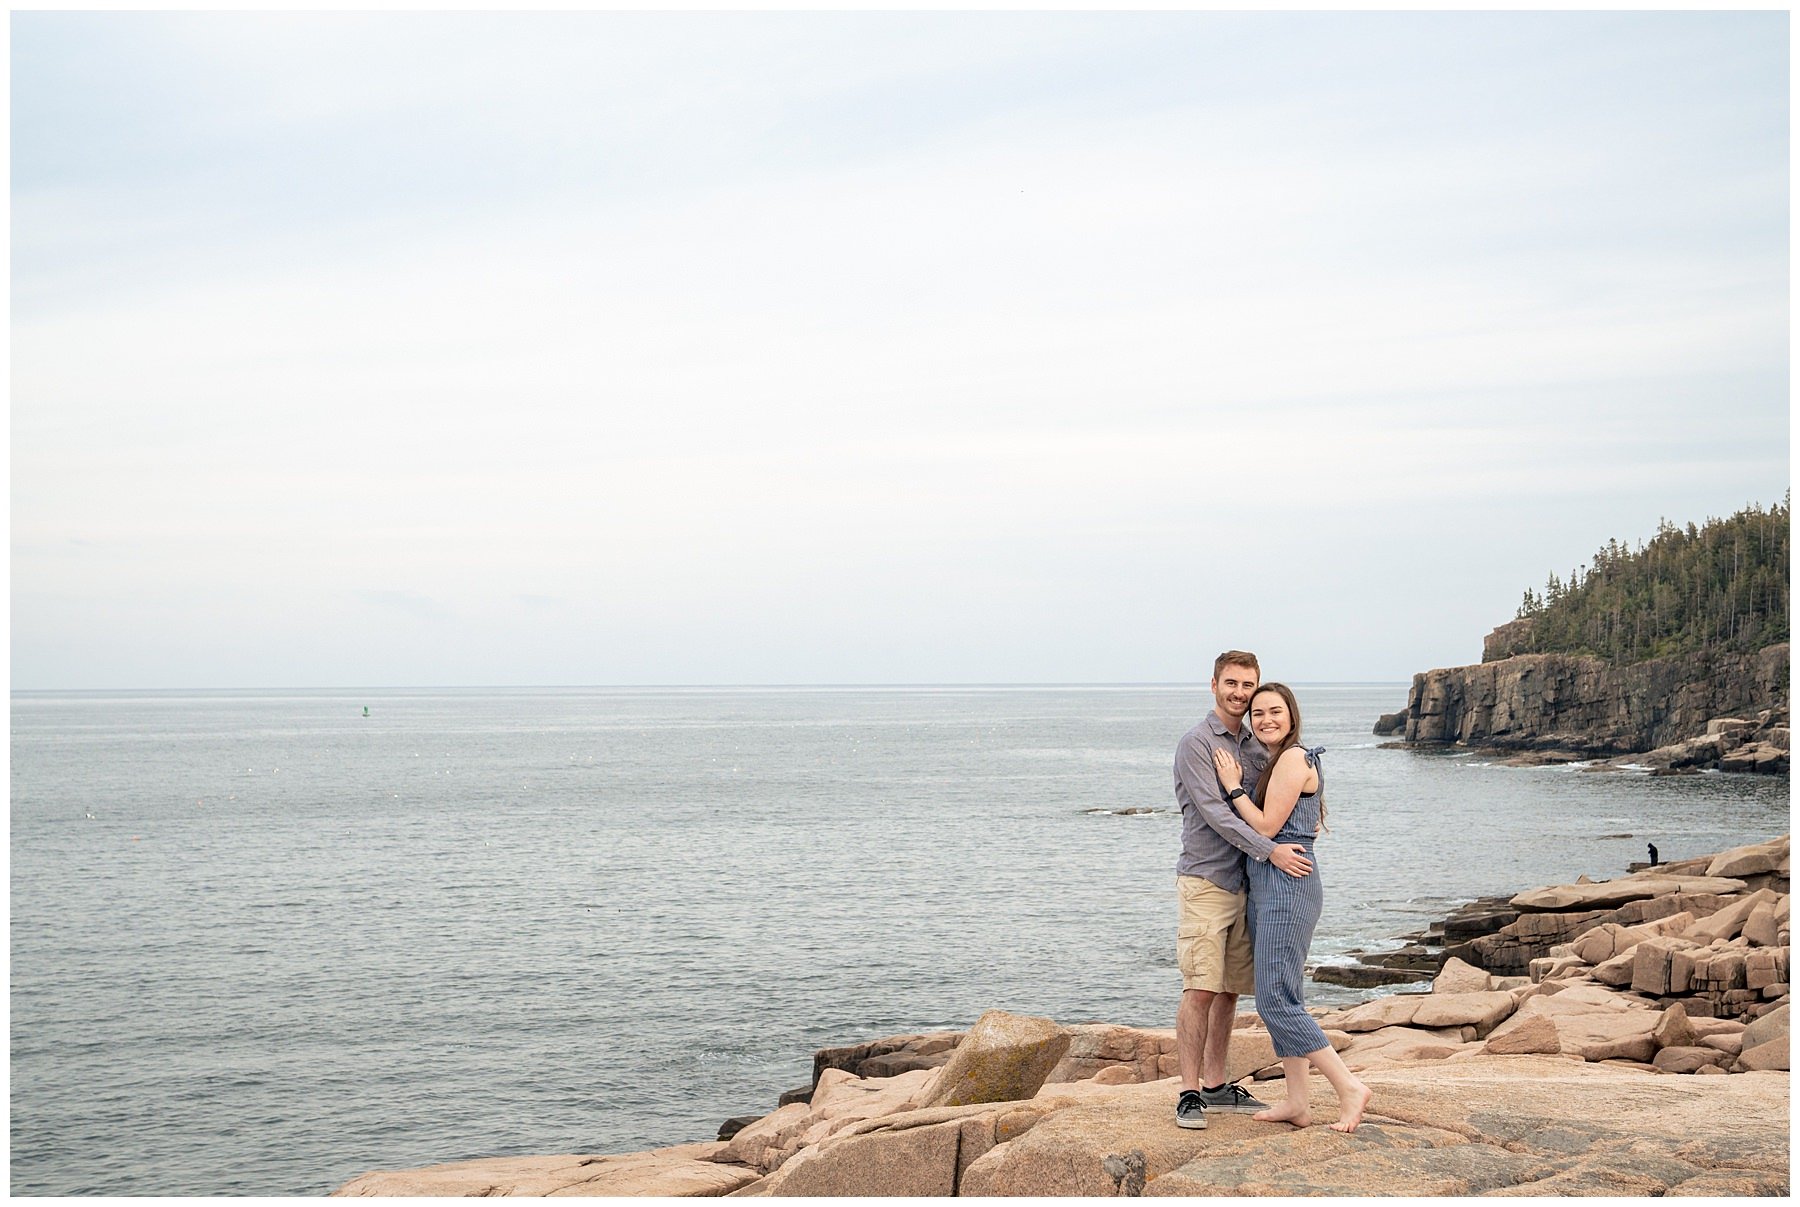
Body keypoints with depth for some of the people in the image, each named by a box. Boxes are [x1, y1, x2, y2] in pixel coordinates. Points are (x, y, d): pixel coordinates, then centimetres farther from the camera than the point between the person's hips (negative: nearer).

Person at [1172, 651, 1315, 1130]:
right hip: (1205, 881, -7)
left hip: (1245, 884, 7)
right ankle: (1190, 1092, -6)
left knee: (1229, 991, 10)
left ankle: (1216, 1085, 18)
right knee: (1200, 990, -10)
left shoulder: (1254, 746, 14)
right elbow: (1215, 813, -17)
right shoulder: (1196, 743, -8)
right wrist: (1270, 851, -23)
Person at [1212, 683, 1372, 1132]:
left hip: (1287, 888, -10)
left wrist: (1233, 787, -5)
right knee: (1282, 999, 10)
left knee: (1276, 1001, -12)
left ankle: (1349, 1087, -10)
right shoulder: (1272, 763, 18)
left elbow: (1266, 827, -14)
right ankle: (1297, 1102, 14)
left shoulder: (1293, 759, -12)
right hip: (1266, 889, 10)